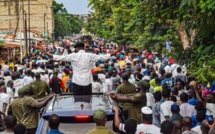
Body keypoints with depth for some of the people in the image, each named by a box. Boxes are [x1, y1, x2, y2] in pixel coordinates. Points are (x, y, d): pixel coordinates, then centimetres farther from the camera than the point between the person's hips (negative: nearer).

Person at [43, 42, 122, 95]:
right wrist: (115, 52, 5)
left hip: (77, 82, -1)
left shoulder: (73, 56, -4)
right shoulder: (90, 56, -2)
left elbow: (59, 58, -3)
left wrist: (47, 53, 6)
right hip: (87, 82, 1)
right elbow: (103, 57, -2)